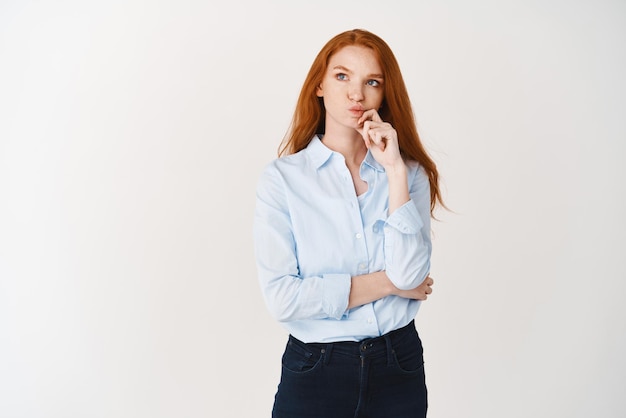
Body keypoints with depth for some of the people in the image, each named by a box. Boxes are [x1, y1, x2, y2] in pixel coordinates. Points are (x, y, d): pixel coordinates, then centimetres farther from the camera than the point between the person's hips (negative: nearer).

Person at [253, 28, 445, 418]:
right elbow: (282, 297, -17)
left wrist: (394, 169, -16)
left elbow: (410, 274, -14)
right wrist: (386, 283, -11)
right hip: (315, 371, -2)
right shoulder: (282, 178, -8)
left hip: (399, 367, 3)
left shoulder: (409, 173, 0)